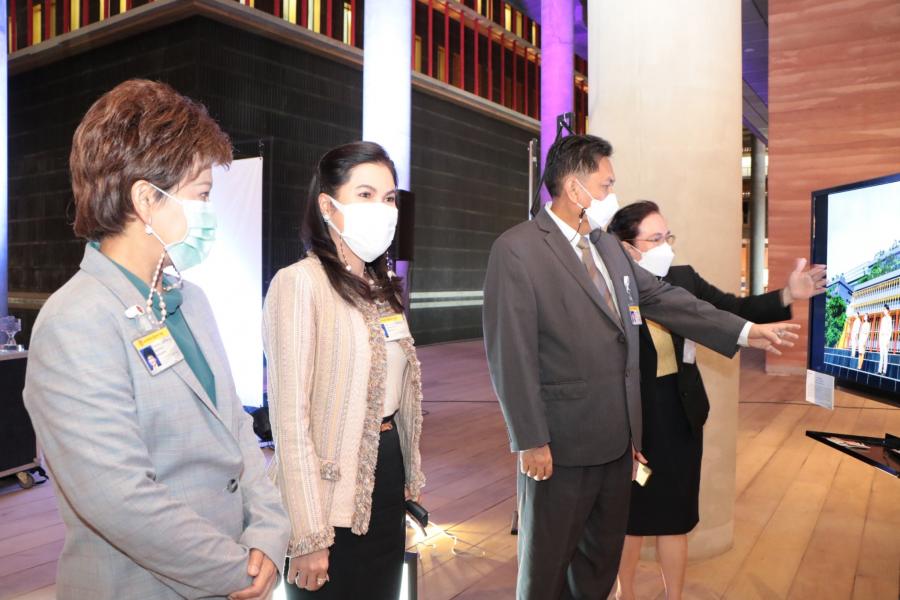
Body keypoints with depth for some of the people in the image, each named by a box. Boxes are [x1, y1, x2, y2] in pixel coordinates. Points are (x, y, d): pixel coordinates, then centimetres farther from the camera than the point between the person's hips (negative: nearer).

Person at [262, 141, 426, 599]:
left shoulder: (383, 284, 9)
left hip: (389, 478, 7)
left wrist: (408, 478, 15)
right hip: (333, 492, -7)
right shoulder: (299, 283, -16)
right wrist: (309, 536, -16)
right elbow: (291, 416, -18)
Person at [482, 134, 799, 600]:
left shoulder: (609, 246, 10)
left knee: (602, 557, 22)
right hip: (562, 442, -7)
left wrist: (744, 331, 13)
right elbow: (510, 355, -17)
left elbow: (664, 298, 15)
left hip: (618, 436, 8)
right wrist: (530, 441, -16)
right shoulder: (516, 250, -15)